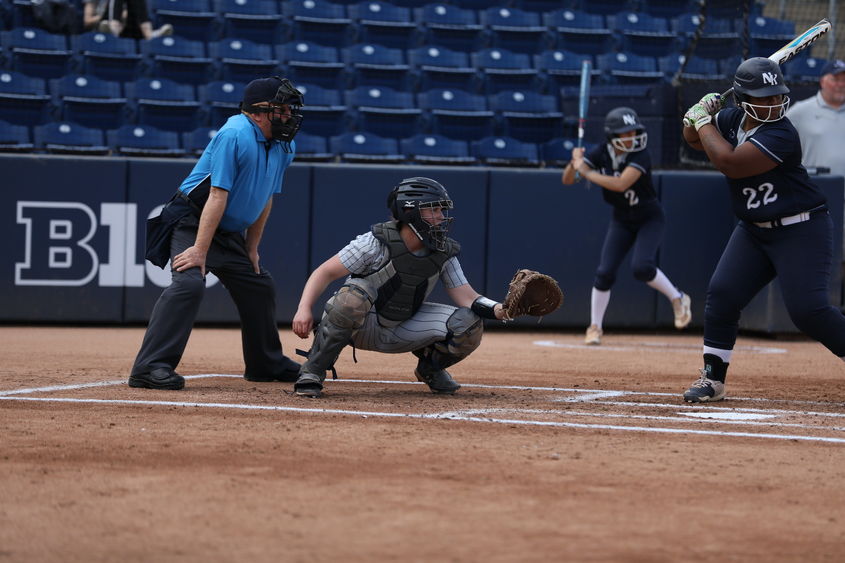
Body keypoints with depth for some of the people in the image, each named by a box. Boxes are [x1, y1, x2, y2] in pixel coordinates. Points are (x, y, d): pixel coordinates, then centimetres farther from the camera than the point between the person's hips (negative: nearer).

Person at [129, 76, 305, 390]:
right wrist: (200, 250, -30)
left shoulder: (284, 146, 2)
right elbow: (218, 195, -28)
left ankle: (268, 364, 35)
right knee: (189, 282, -27)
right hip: (193, 223, -9)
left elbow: (265, 198, 11)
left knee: (260, 287, 17)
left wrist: (252, 249, 10)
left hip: (231, 234, 9)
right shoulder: (236, 135, -24)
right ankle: (150, 367, -32)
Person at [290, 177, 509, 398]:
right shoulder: (377, 242, -21)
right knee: (354, 294, -40)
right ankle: (312, 373, -23)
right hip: (359, 326, -4)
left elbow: (467, 297, -9)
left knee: (469, 325, -16)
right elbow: (325, 272, -21)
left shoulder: (444, 253, -6)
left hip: (399, 333, 4)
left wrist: (499, 309, -29)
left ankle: (430, 368, 15)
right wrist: (304, 309, -36)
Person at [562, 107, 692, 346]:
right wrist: (575, 163, -32)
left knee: (641, 267, -25)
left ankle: (677, 299, 0)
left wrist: (586, 172, -35)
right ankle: (595, 327, 9)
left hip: (650, 219, -4)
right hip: (621, 220, 4)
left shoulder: (640, 156, -25)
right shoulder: (600, 154, -11)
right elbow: (567, 180, -11)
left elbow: (620, 184, -40)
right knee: (605, 272, -7)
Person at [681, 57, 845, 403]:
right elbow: (694, 139, 18)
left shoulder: (781, 135, -24)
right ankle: (712, 379, 6)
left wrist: (704, 121, -16)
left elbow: (728, 163, -30)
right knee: (722, 294, -4)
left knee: (807, 309, -17)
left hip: (801, 231, -7)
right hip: (754, 231, 7)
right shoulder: (732, 119, 1)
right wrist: (701, 115, -5)